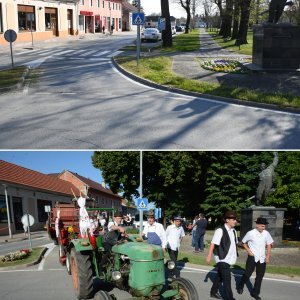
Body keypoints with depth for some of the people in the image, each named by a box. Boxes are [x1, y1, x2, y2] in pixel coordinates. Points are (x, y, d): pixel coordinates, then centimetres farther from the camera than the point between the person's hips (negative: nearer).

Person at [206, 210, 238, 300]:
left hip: (229, 259, 8)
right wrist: (209, 256, -20)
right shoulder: (220, 231, -18)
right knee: (227, 279, -6)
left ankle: (213, 292, 37)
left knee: (220, 276, 21)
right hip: (222, 259, -8)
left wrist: (235, 255, 19)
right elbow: (213, 244, -19)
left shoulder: (233, 231, 6)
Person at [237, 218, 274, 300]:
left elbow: (269, 245, 6)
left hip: (262, 258, 3)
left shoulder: (266, 233, -6)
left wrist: (268, 256, 2)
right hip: (252, 257, -3)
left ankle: (255, 293, 26)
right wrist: (248, 250, -8)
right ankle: (240, 287, 31)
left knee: (260, 276, 10)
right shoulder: (250, 233, -14)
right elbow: (243, 242, 2)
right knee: (247, 273, 4)